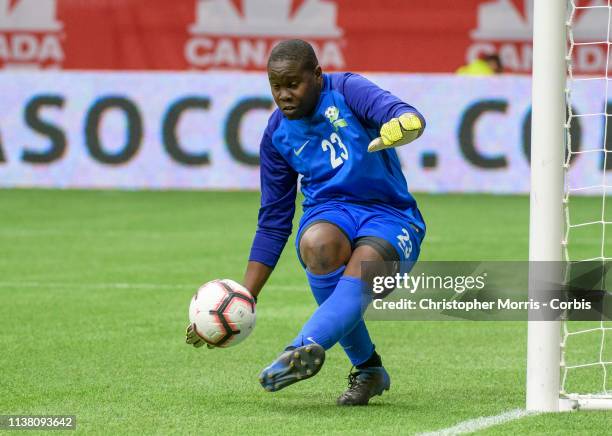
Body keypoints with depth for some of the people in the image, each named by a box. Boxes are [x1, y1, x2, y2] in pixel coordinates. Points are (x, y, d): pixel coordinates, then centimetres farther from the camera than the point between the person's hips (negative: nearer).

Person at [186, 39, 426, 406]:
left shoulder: (346, 90, -7)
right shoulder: (277, 134, 6)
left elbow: (405, 115, -27)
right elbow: (273, 223, 11)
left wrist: (406, 123, -54)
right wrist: (245, 300, 4)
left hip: (388, 214, -3)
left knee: (361, 269, -36)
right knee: (317, 244, -34)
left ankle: (306, 347, -57)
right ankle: (368, 368, -22)